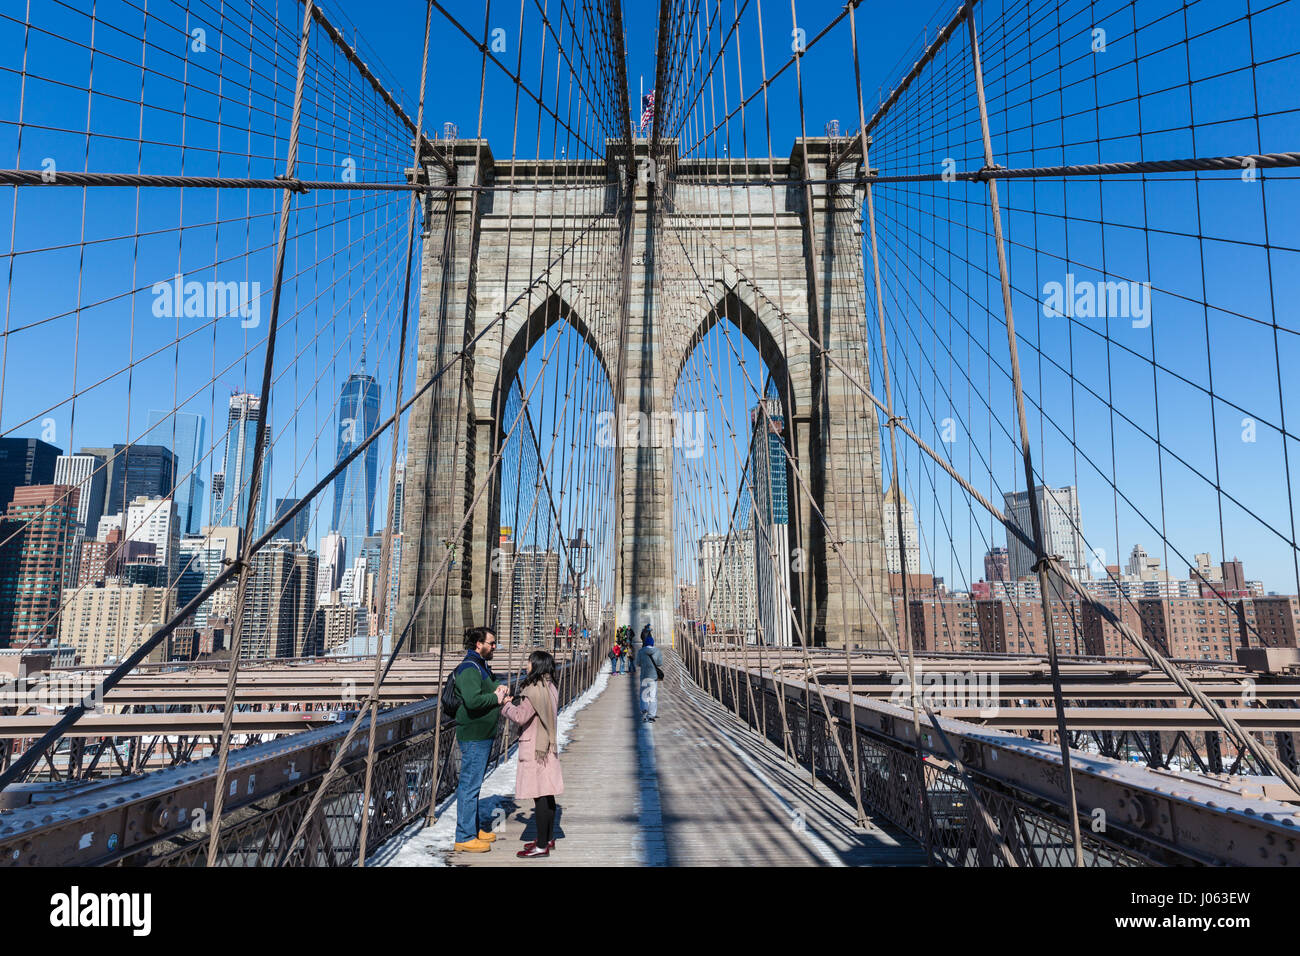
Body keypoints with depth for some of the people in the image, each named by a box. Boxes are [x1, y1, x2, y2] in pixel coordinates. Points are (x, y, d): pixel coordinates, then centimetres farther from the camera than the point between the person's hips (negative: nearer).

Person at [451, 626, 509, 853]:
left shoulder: (480, 666, 15)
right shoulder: (469, 669, -18)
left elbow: (486, 691, 25)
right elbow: (472, 700, -31)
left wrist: (498, 689, 2)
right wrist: (496, 698, -17)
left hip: (483, 735, 11)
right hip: (473, 736, -11)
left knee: (473, 784, 19)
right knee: (469, 786, -3)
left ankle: (475, 828, 31)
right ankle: (464, 837, 5)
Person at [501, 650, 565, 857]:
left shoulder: (534, 690, -19)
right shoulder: (550, 687, 10)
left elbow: (521, 717, -22)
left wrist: (505, 704, -6)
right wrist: (513, 702, 12)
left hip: (534, 748, -10)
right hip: (547, 747, 10)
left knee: (539, 796, -4)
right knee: (547, 794, 16)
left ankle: (542, 846, 2)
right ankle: (548, 838, 26)